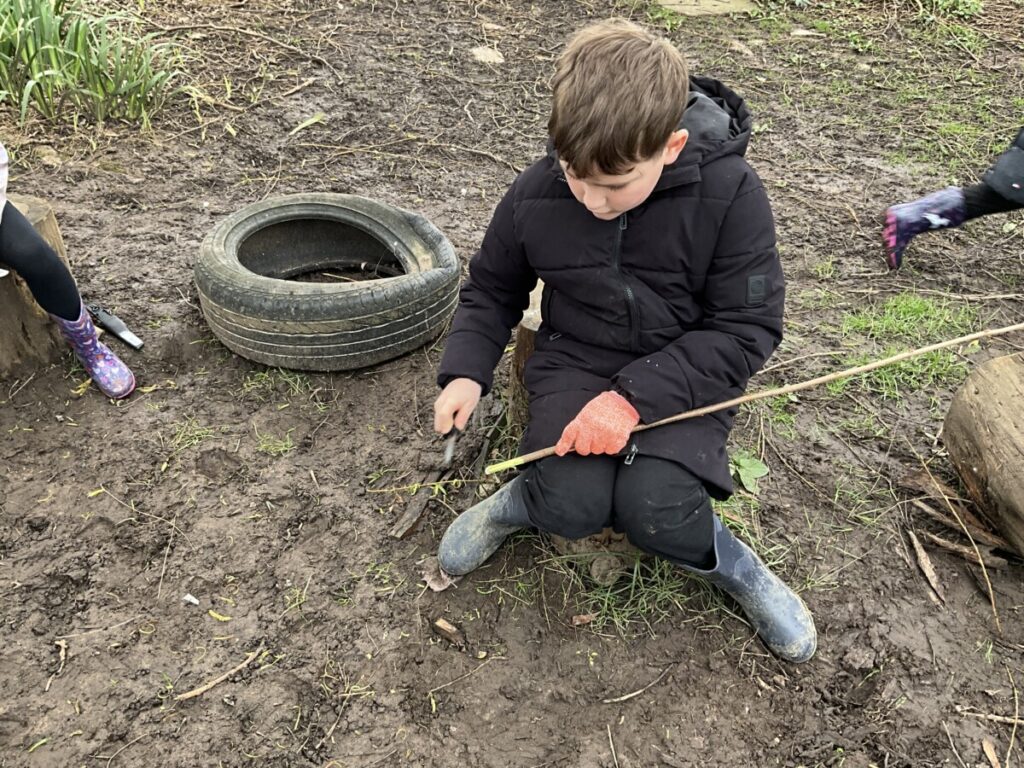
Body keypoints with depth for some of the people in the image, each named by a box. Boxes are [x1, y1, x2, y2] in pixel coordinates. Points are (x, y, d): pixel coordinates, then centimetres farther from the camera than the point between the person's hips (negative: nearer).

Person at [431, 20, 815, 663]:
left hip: (685, 374, -1)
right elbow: (492, 291, 8)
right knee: (573, 508, -25)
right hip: (575, 362, 2)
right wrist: (467, 371, -10)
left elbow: (747, 329, -14)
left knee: (656, 513, -27)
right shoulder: (535, 195, -9)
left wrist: (636, 396, -25)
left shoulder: (730, 194, -17)